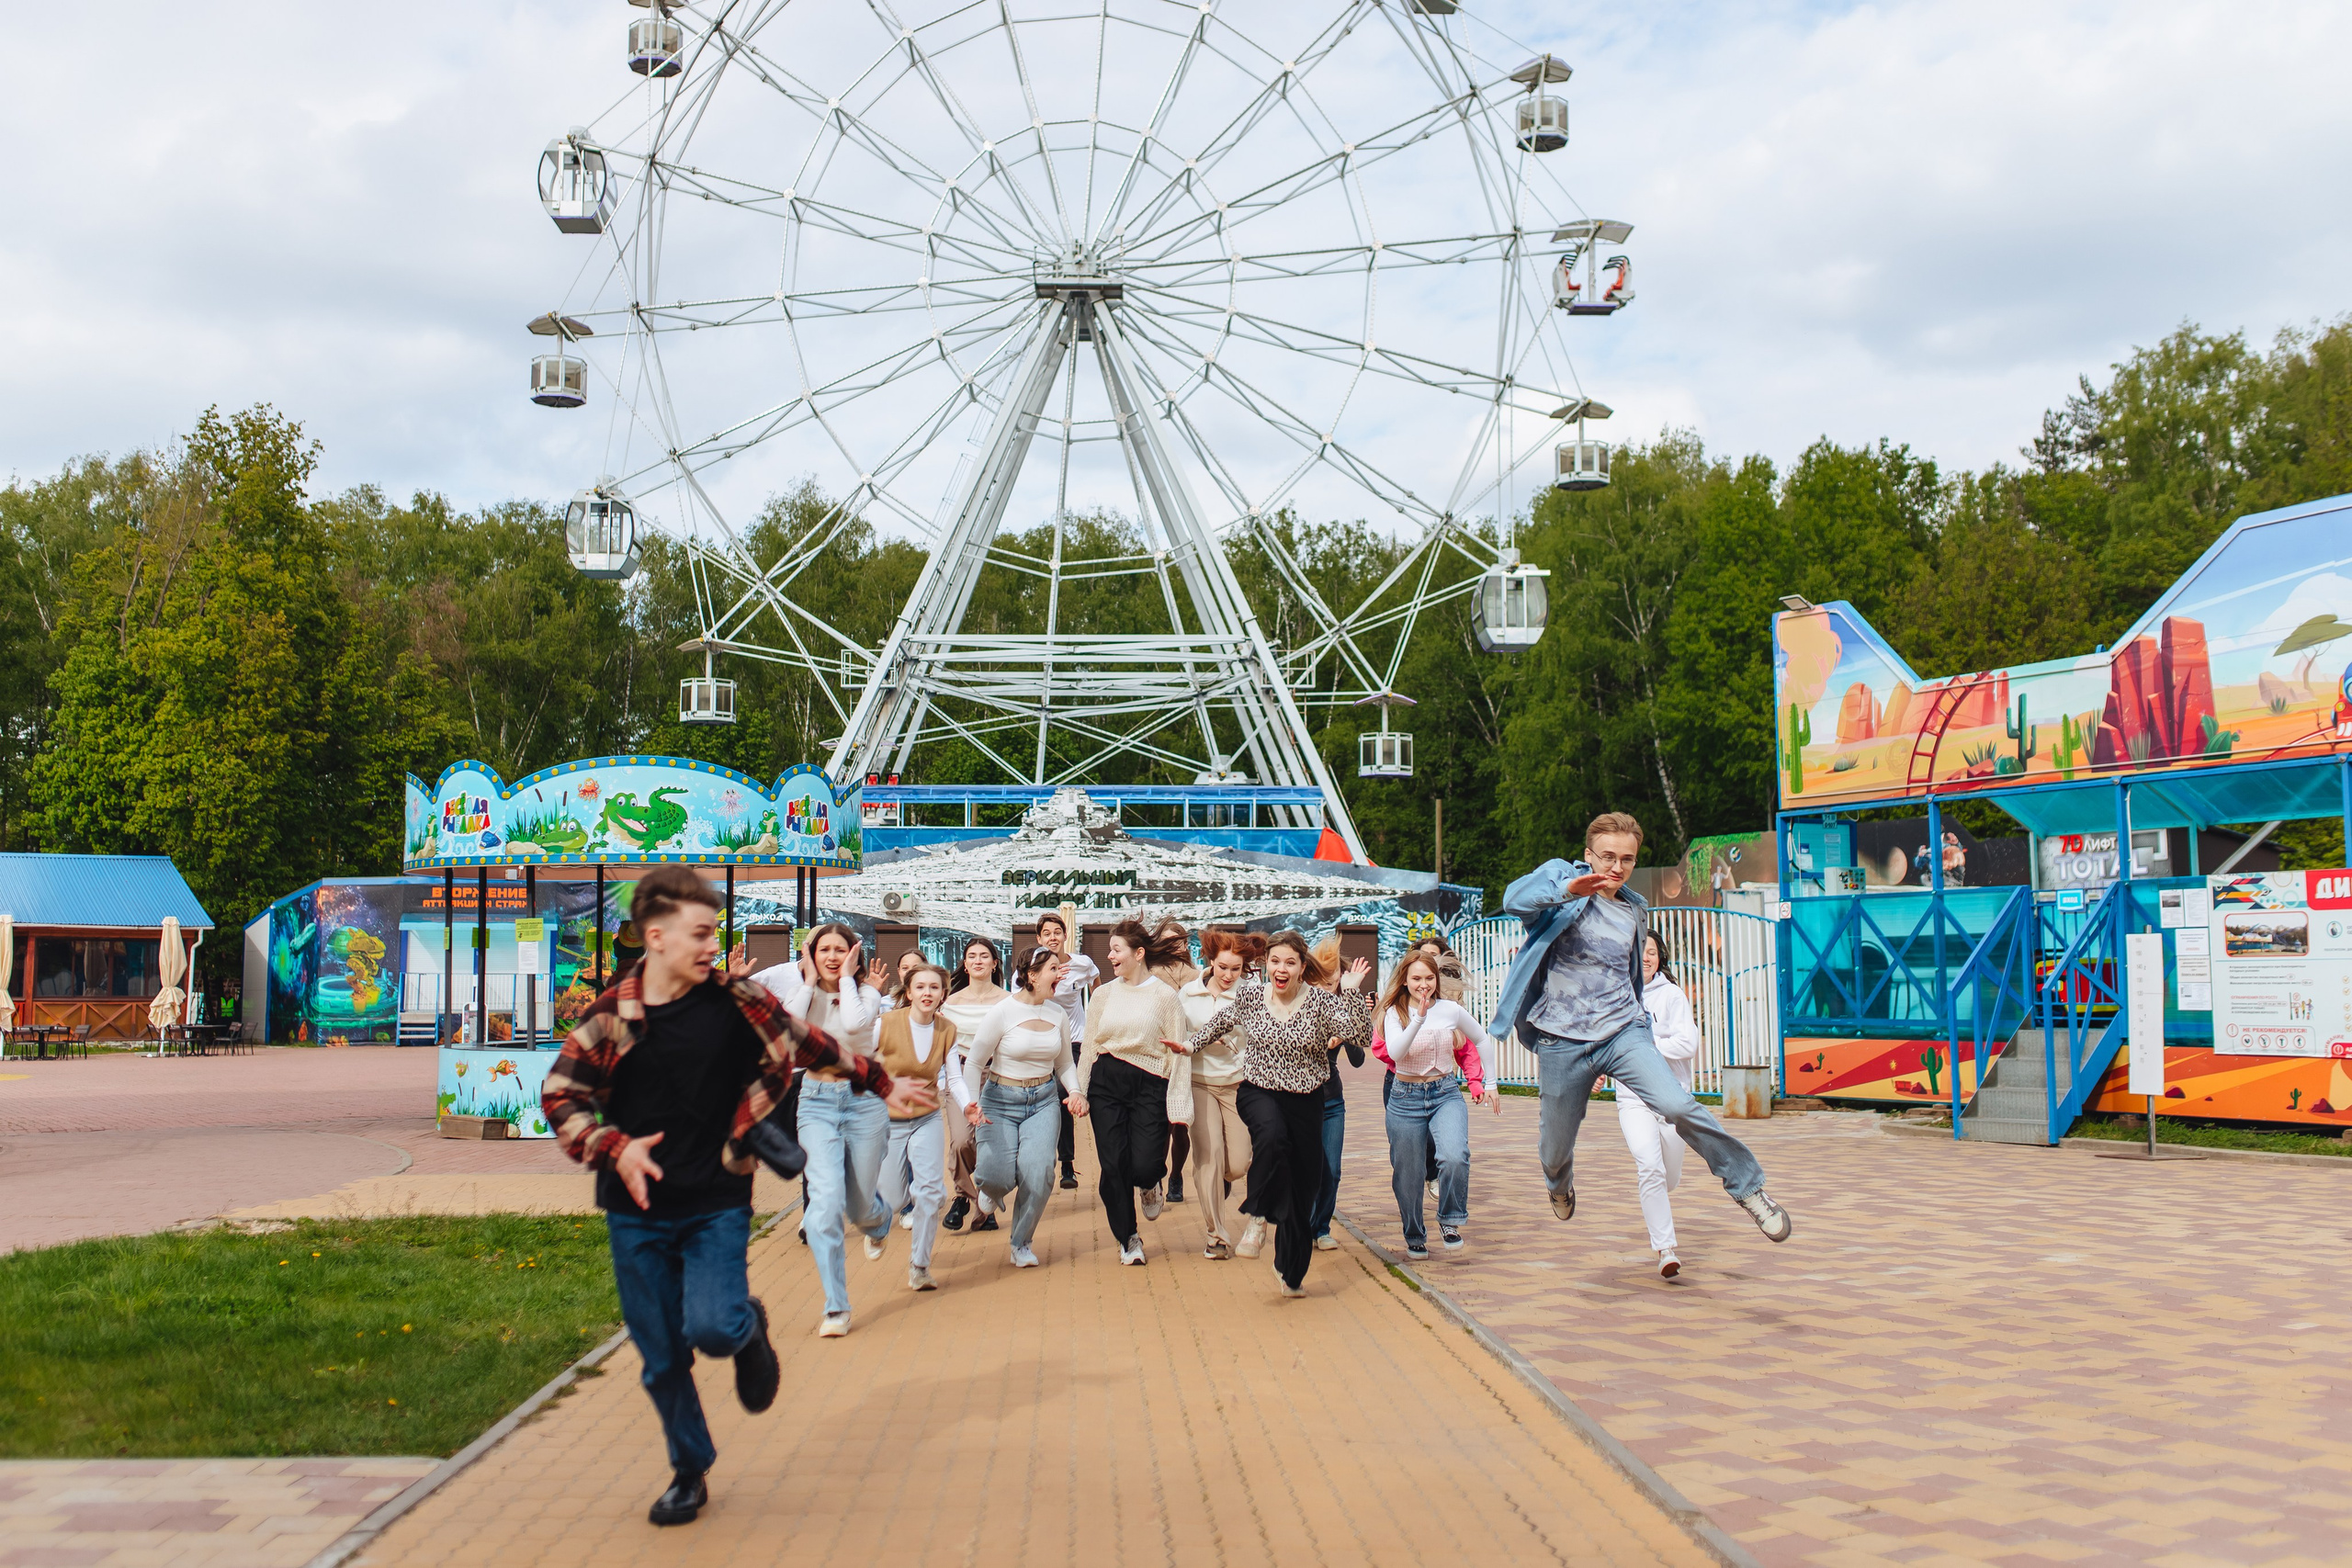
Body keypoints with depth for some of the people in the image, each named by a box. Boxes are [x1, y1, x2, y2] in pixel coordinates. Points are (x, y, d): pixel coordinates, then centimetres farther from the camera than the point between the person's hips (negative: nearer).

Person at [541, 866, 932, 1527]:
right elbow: (559, 1096, 1)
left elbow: (810, 1044, 11)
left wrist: (881, 1084, 18)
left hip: (717, 1205, -1)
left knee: (712, 1328, -19)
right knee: (661, 1357, 6)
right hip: (639, 1210, 1)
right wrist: (615, 1148, -13)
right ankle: (690, 1472, 28)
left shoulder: (738, 1001, -2)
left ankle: (749, 1326, 18)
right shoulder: (610, 1015, -4)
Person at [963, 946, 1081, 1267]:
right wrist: (971, 1102, -19)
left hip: (1044, 1100, 3)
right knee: (999, 1177, -15)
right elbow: (974, 1063, -5)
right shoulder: (1003, 1012, -10)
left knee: (1038, 1170, -17)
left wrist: (1074, 1091, -5)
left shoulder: (1058, 1014, 3)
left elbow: (1065, 1063, 14)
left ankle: (1022, 1243, 6)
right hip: (1001, 1100, -3)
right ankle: (990, 1188, 27)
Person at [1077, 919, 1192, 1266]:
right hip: (1106, 1084, 3)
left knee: (1143, 1166, -12)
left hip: (1149, 1085, -3)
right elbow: (1089, 1045, 12)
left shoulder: (1165, 996, -1)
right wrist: (1081, 1091, 6)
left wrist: (1178, 1100, -8)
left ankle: (1150, 1185, 28)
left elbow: (1178, 1050, -2)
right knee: (1114, 1166, -1)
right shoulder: (1103, 994, 9)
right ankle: (1128, 1239, 17)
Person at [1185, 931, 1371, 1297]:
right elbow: (1219, 1023, 19)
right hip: (1258, 1092, 0)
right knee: (1272, 1136, -37)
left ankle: (1291, 1271, 23)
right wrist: (1191, 1045, 22)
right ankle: (1258, 1218, -22)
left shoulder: (1320, 1001, -8)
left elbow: (1360, 1033, -18)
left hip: (1305, 1100, 1)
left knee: (1303, 1185, 5)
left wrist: (1351, 992, -26)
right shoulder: (1249, 997, -1)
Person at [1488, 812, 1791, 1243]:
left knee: (1677, 1105, -23)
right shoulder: (1561, 877, -2)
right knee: (1555, 1147, 10)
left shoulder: (1634, 911, 14)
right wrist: (1567, 888, -42)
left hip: (1623, 1033, 2)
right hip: (1563, 1041, -2)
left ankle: (1748, 1187, -7)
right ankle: (1560, 1184, 48)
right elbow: (1516, 898, -24)